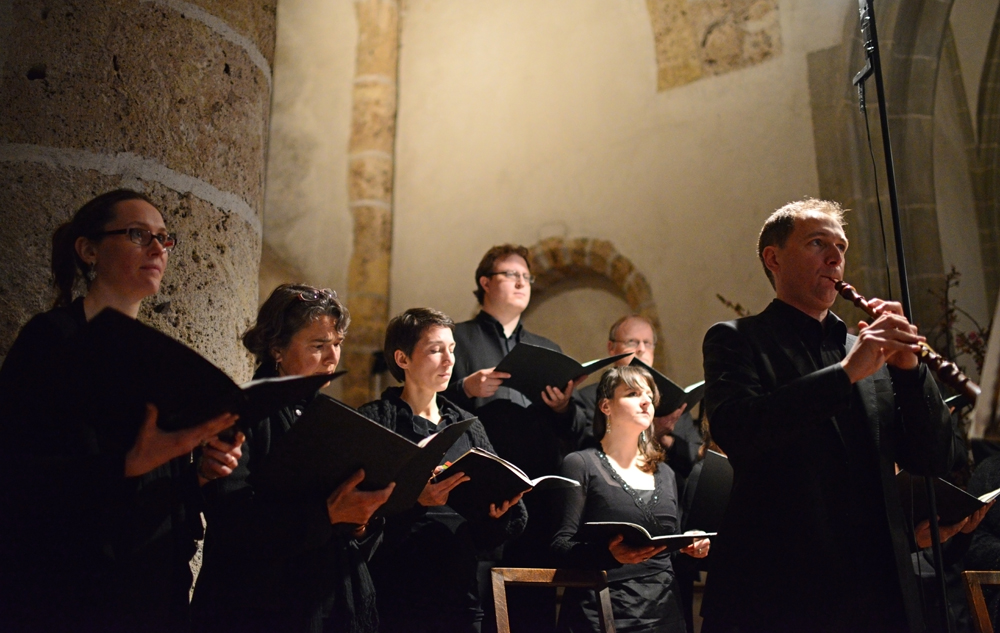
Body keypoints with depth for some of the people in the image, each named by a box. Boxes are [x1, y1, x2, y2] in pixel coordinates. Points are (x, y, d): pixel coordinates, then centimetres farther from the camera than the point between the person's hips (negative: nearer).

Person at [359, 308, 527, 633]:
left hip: (461, 593, 5)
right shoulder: (375, 421, -4)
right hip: (396, 597, -5)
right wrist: (415, 500, -28)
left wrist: (498, 513, -8)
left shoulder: (468, 426, 11)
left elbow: (485, 533, 12)